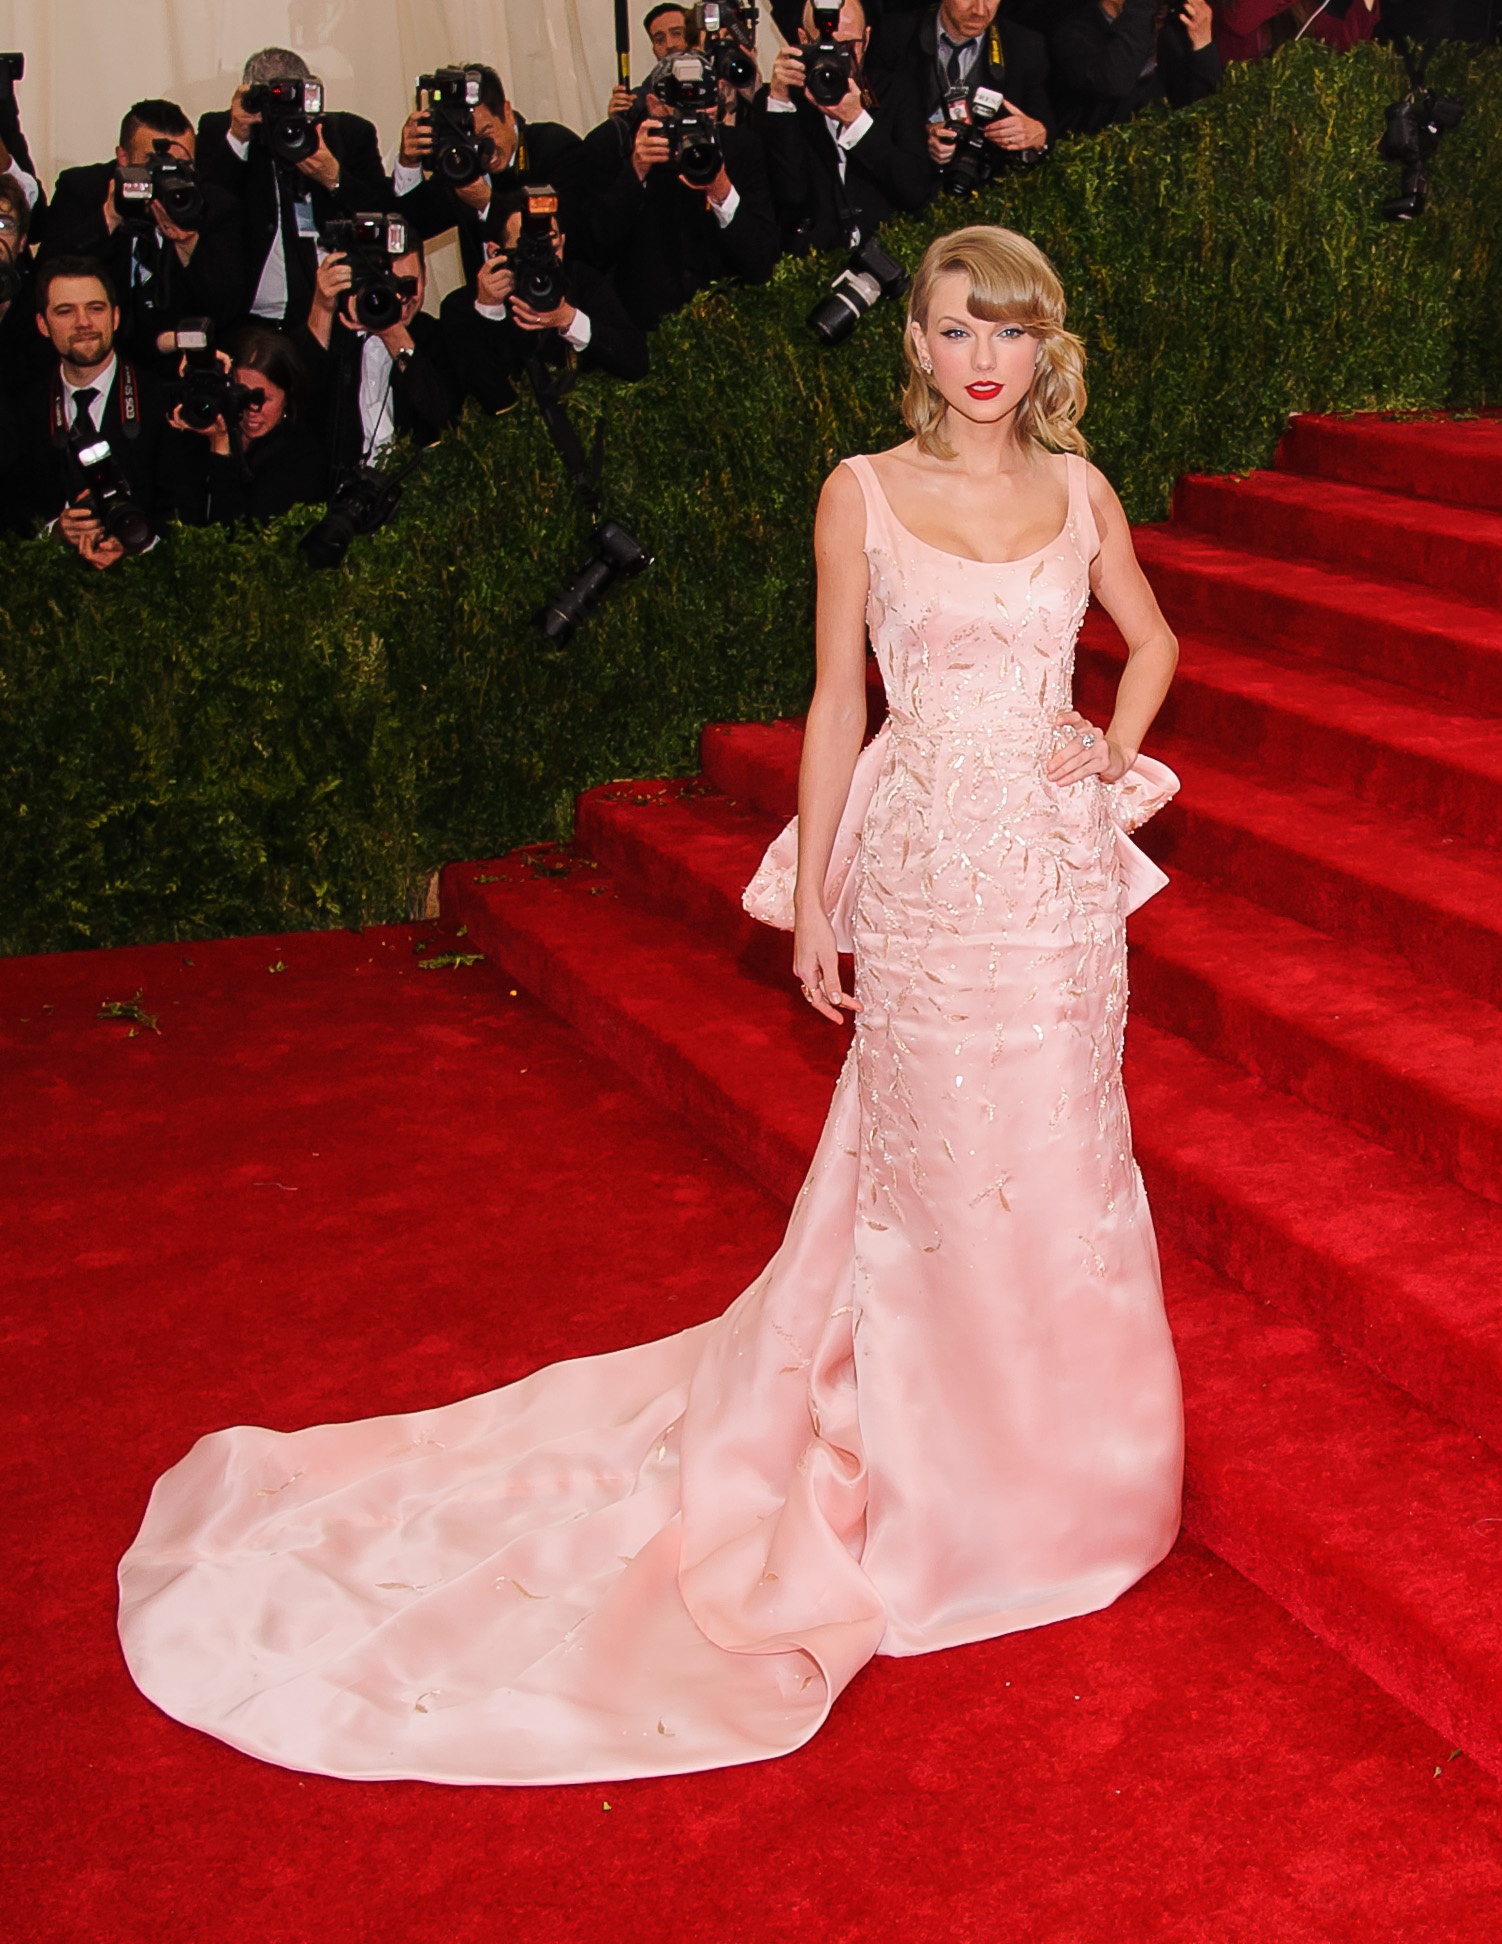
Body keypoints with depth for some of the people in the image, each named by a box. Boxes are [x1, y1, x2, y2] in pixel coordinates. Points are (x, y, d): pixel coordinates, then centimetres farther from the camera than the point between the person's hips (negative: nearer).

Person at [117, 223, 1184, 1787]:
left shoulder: (1078, 488, 7)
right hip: (923, 865, -3)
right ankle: (937, 1464, 22)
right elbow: (838, 702, 0)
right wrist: (811, 895, -2)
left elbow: (1148, 637, 22)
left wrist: (1120, 746, 4)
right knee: (936, 1160, 4)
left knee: (1059, 1160, 10)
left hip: (1062, 870, 4)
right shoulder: (863, 494, -2)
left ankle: (1058, 1461, 29)